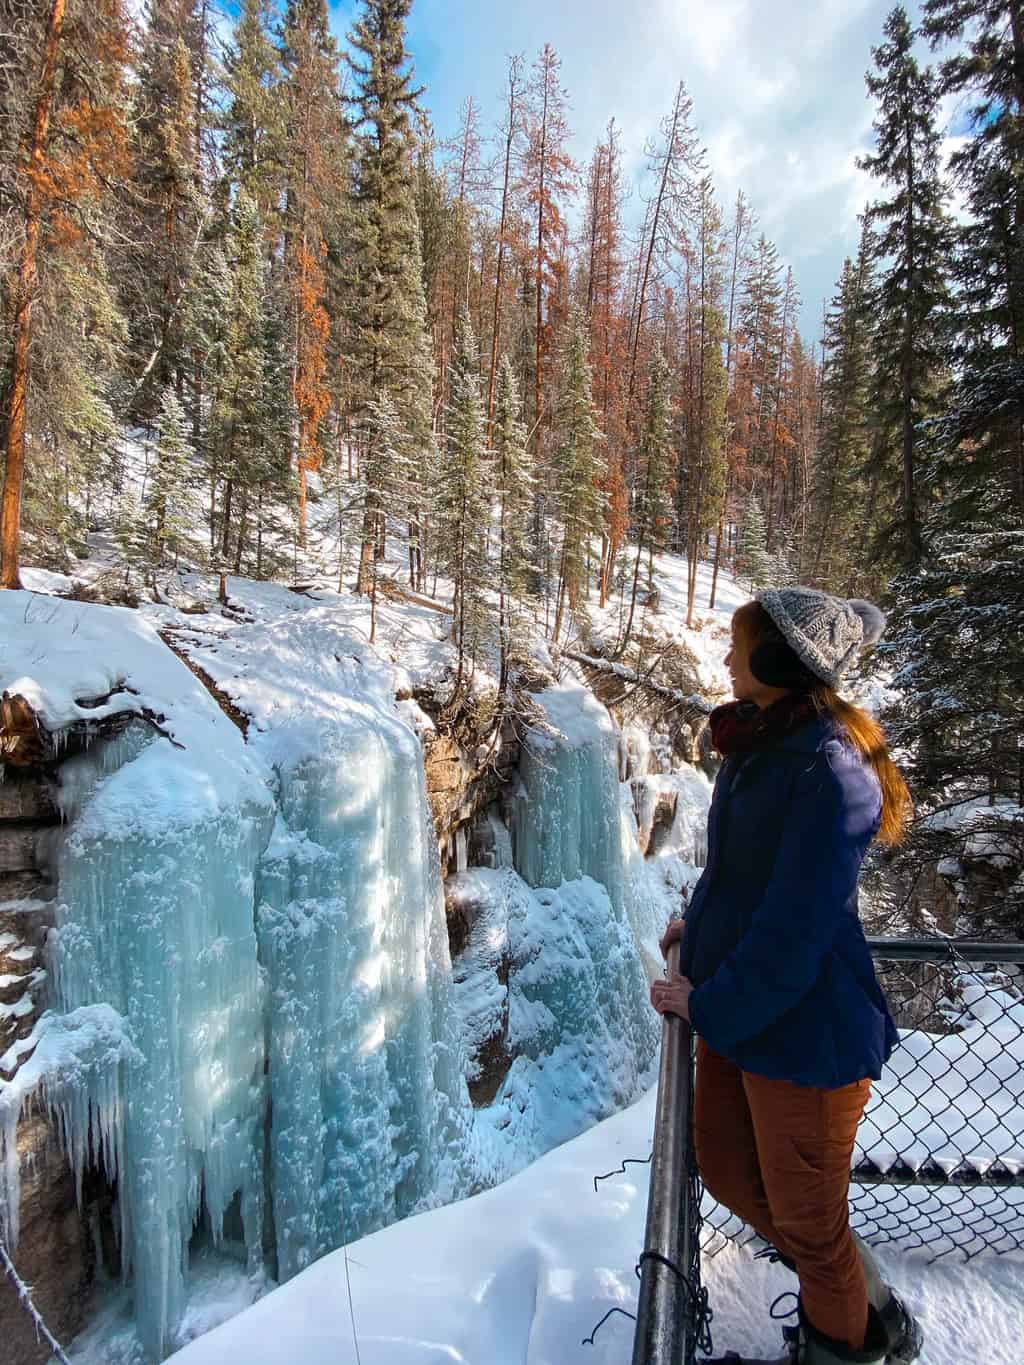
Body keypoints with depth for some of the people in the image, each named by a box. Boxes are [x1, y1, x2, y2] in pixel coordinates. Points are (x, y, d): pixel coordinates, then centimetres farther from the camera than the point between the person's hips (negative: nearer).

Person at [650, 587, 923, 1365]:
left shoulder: (828, 770, -25)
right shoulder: (761, 742, 2)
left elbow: (796, 926, -24)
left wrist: (709, 1005, -14)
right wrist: (702, 924, 11)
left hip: (803, 1029, -8)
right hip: (733, 1008, 9)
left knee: (804, 1214, 14)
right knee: (725, 1169, 21)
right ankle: (863, 1301, 46)